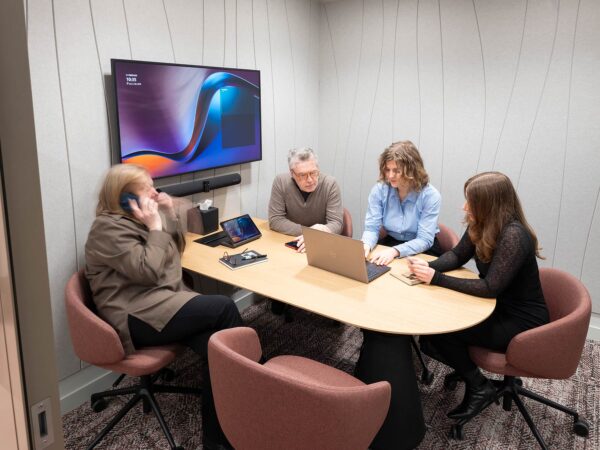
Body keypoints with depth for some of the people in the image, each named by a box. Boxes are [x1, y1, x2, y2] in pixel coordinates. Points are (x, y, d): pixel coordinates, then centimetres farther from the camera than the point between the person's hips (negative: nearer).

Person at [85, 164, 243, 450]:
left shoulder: (136, 220, 15)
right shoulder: (109, 228, -12)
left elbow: (176, 250, 20)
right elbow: (148, 271, -20)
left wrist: (170, 215, 6)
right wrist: (155, 227, -14)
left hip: (161, 302, 8)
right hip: (135, 318, -8)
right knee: (223, 308, -21)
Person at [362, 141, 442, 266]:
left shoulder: (430, 196, -17)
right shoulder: (379, 190, -9)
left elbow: (424, 240, -20)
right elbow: (371, 228, -9)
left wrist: (395, 251, -36)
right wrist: (366, 245, -32)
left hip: (423, 251, -3)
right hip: (390, 243, 3)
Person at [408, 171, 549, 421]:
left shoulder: (514, 236, -30)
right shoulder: (480, 225, -4)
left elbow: (490, 288, -30)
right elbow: (457, 255, 7)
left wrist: (435, 278, -28)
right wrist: (429, 266, -14)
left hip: (521, 321, -8)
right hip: (496, 306, 8)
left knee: (440, 331, -17)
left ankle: (479, 387, 4)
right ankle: (464, 368, 16)